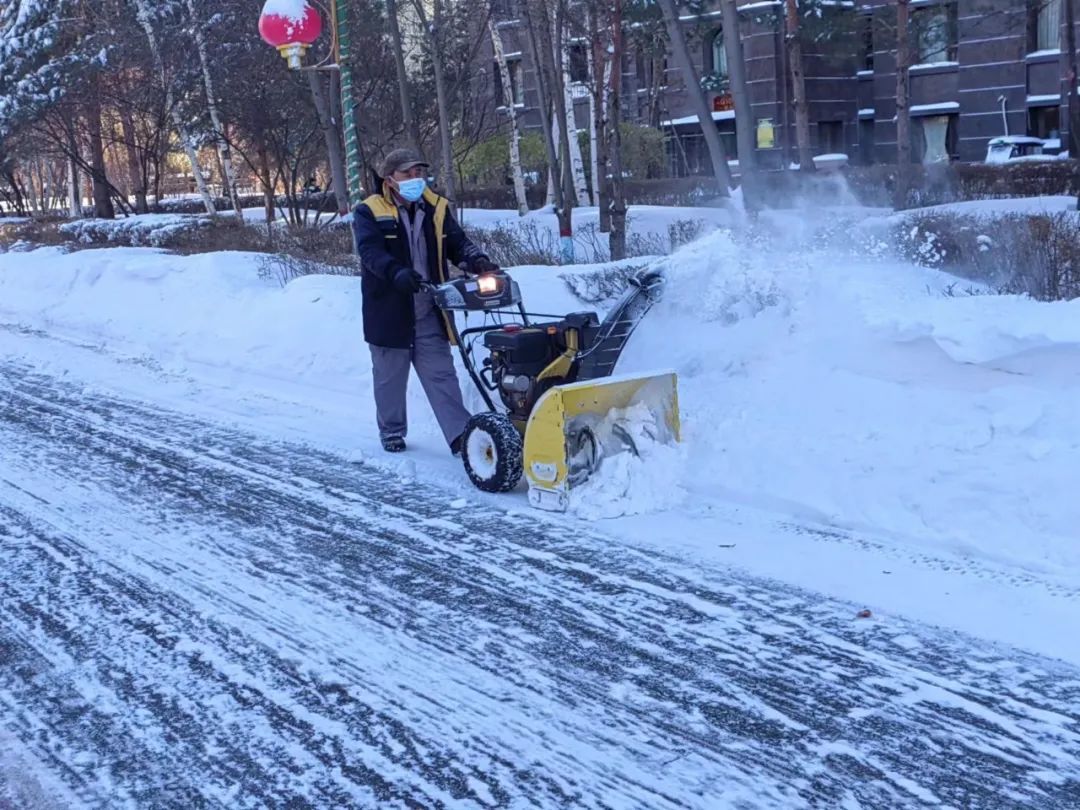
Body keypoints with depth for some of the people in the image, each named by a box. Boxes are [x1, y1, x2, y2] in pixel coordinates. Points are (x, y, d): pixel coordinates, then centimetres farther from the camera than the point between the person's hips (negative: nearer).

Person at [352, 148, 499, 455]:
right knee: (390, 379, 12)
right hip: (389, 314, -2)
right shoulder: (369, 213, -7)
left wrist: (477, 261, -25)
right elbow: (370, 252, -22)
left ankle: (461, 436, -2)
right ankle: (392, 431, 30)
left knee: (442, 376, 1)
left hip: (429, 314, 3)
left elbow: (457, 243, -1)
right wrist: (397, 273, -42)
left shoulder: (436, 208, 6)